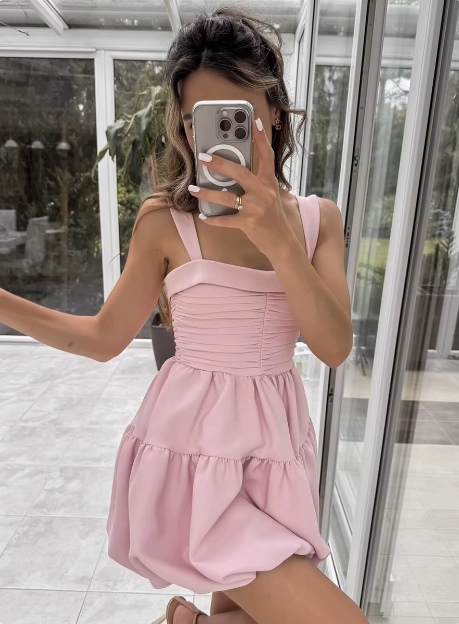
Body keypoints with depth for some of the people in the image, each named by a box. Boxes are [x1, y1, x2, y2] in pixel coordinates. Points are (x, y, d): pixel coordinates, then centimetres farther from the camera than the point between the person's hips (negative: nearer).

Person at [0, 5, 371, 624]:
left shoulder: (318, 218, 1)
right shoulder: (166, 220, -8)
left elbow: (335, 348, -12)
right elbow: (103, 338, -1)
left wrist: (279, 242, -26)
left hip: (277, 443, 5)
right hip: (192, 443, -4)